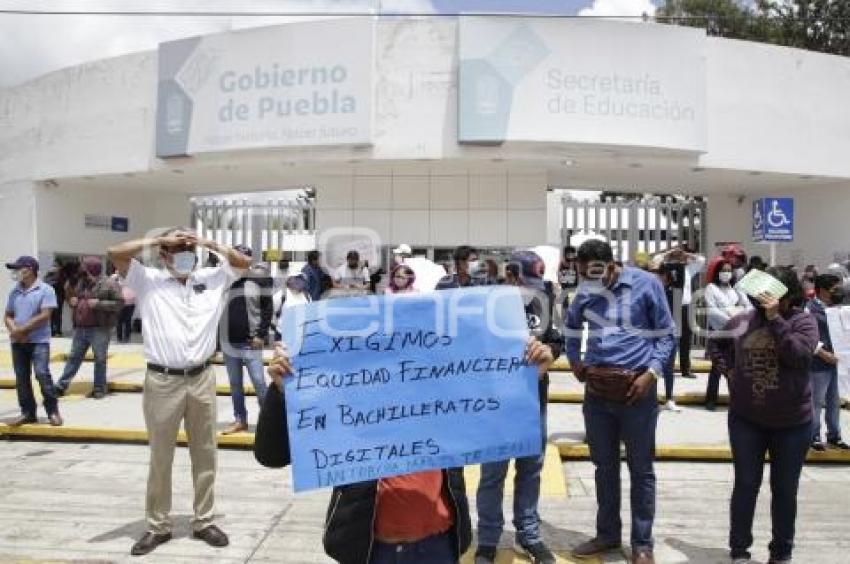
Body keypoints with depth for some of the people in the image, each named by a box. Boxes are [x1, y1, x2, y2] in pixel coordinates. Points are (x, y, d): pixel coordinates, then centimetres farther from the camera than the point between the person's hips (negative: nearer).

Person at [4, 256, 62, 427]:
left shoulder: (45, 290, -7)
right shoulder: (14, 291, 10)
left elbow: (44, 316, -14)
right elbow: (8, 316, 13)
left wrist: (22, 329, -14)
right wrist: (14, 330, -8)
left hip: (39, 341, -6)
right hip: (18, 342, 6)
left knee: (42, 374, -13)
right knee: (21, 378, 7)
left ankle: (52, 411, -2)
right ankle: (28, 412, 16)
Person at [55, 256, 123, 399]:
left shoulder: (109, 284, -8)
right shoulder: (80, 283, 12)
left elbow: (119, 303, -15)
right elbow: (71, 295, 28)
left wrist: (99, 304, -20)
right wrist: (71, 300, 4)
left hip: (100, 329, -6)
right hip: (80, 328, 6)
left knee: (100, 359, 3)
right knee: (74, 357, 13)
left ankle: (99, 388, 13)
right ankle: (61, 386, 21)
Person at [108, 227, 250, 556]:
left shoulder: (212, 279, 9)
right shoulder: (148, 280, 1)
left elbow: (243, 262, 11)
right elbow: (115, 253, -9)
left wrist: (209, 243, 3)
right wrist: (158, 239, -6)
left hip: (202, 379, 3)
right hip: (162, 381, -2)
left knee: (205, 454, 11)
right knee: (160, 458, 9)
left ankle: (203, 522, 25)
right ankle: (158, 526, 23)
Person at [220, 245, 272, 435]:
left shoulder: (259, 278, -4)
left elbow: (268, 308, -3)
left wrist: (261, 334, -9)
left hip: (251, 342, -3)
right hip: (229, 343, 3)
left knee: (259, 382, -1)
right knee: (235, 384, 12)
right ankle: (240, 420, 24)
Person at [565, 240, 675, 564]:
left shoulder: (646, 284, -6)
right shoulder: (585, 291, 4)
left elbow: (666, 335, -2)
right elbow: (572, 326, 22)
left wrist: (652, 373, -14)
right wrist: (574, 360, 10)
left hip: (636, 390, -3)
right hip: (596, 391, 4)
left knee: (641, 470, 8)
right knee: (604, 466, 15)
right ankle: (607, 534, 31)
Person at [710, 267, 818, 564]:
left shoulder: (803, 321, -8)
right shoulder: (740, 321, -1)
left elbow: (799, 356, -25)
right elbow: (719, 346, 18)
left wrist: (775, 318, -25)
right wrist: (730, 370, 3)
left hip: (792, 423, -1)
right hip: (746, 420, 1)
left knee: (785, 490, 12)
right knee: (745, 485, 8)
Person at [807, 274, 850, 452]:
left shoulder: (834, 308, 12)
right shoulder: (809, 309, -11)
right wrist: (823, 353, -21)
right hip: (819, 364, -7)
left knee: (835, 402, 15)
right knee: (816, 402, 0)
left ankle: (834, 436, 27)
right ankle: (814, 437, 12)